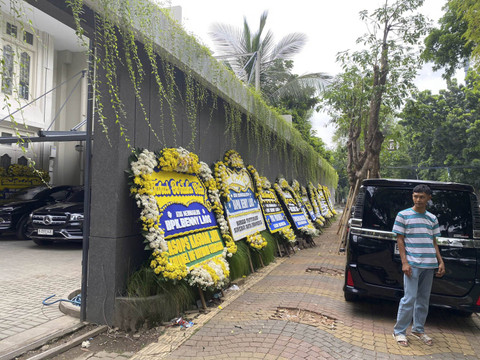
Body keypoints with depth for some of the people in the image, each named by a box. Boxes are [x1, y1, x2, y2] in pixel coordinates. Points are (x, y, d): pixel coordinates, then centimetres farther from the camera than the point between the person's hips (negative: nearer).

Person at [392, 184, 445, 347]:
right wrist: (404, 262, -11)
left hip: (429, 265, 5)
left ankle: (418, 330, 27)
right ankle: (399, 331, 7)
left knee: (424, 299, 12)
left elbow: (434, 242, 17)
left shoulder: (432, 218, 12)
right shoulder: (403, 215, -2)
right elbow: (400, 240, -3)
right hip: (412, 264, -5)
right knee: (409, 298, -6)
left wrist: (441, 262, 8)